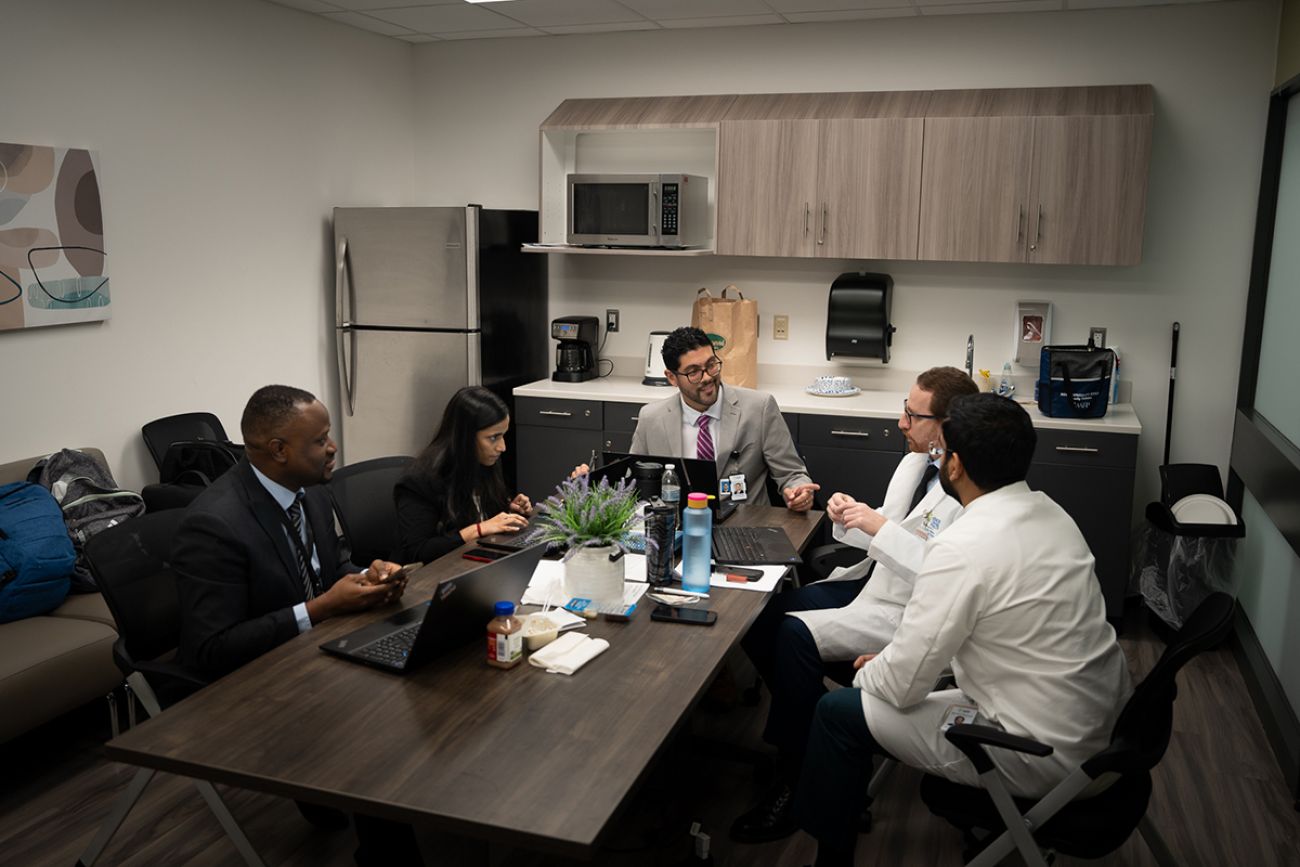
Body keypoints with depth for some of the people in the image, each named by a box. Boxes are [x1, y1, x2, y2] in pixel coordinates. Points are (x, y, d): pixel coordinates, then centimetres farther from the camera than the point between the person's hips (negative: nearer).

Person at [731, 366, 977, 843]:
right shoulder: (914, 463, 9)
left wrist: (880, 526, -28)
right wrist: (850, 516, -4)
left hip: (910, 614, -9)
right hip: (873, 582, 9)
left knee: (797, 634, -26)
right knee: (762, 613, -4)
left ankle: (793, 784, -10)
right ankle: (807, 726, 14)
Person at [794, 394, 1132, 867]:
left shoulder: (962, 548, -26)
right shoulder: (1048, 510, 1)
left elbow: (902, 685, -19)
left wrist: (869, 673, 3)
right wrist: (893, 657, 11)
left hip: (1044, 757, -9)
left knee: (839, 712, 1)